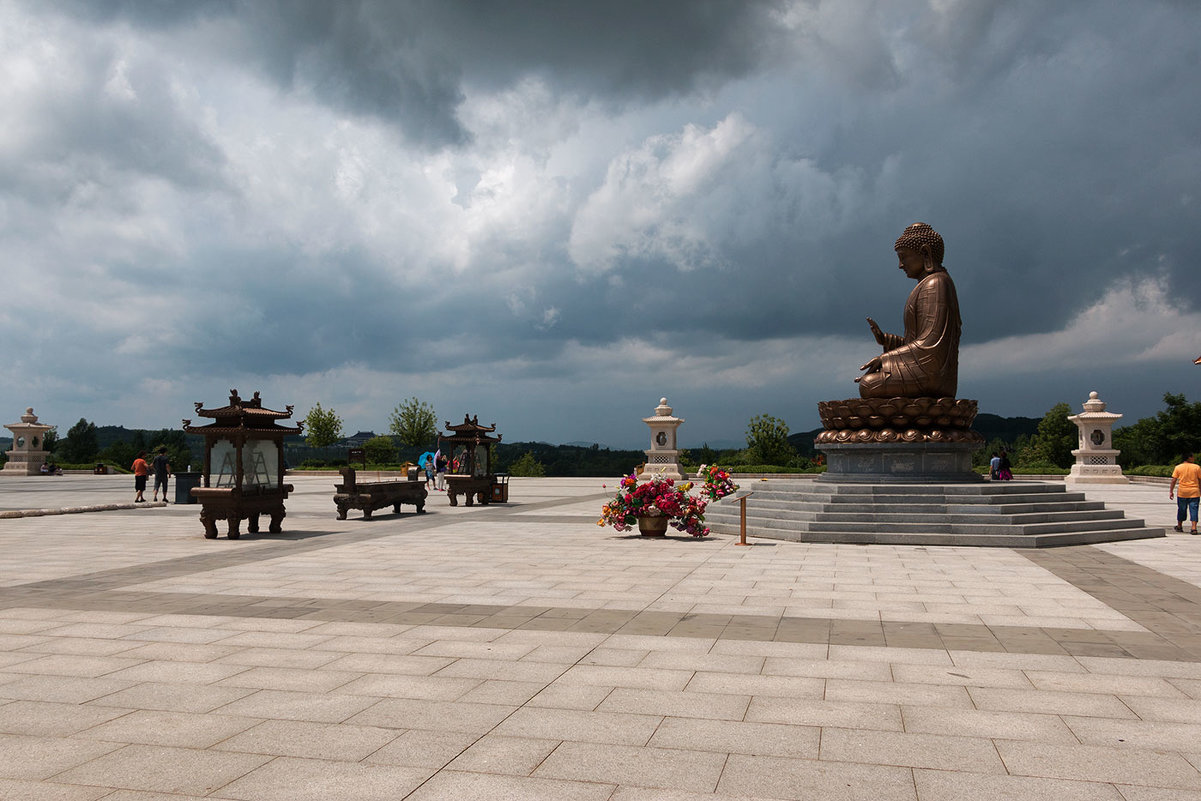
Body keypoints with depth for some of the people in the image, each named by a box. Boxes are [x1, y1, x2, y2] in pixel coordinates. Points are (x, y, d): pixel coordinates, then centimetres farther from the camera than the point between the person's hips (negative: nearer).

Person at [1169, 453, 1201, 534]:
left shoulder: (1178, 467, -1)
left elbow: (1174, 480, -3)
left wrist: (1171, 491, 1)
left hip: (1182, 492, 1)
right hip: (1194, 492, -1)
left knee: (1181, 510, 14)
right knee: (1193, 510, 0)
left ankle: (1179, 526, 26)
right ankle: (1194, 528, -9)